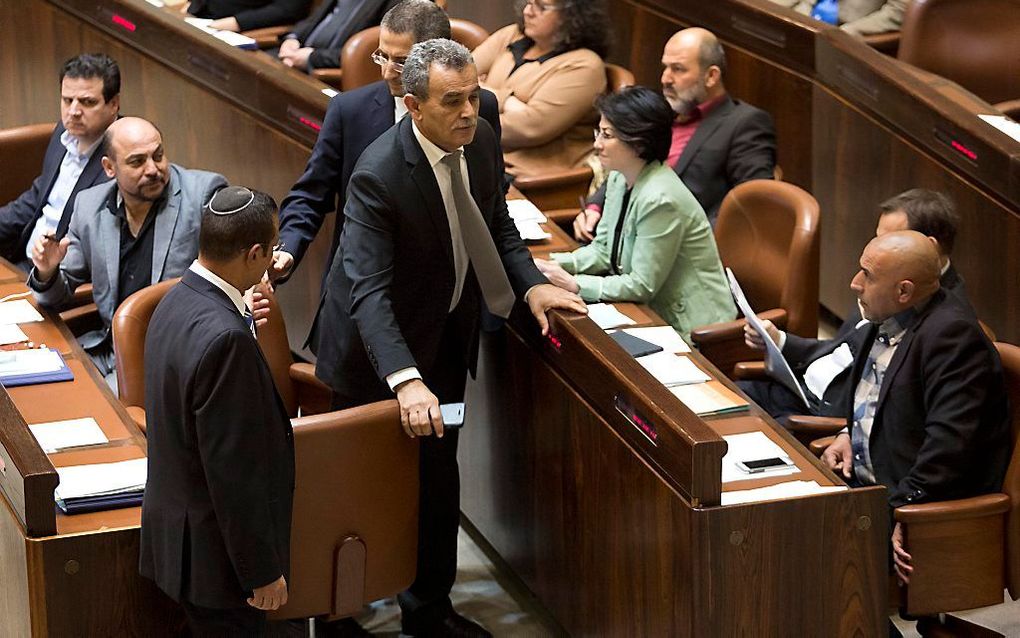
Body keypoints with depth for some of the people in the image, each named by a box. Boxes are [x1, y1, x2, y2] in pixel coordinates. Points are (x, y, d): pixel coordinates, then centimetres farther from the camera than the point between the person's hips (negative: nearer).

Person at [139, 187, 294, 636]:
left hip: (178, 526, 10)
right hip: (215, 549, -10)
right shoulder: (223, 339, -28)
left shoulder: (178, 302, 3)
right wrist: (263, 571, -18)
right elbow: (235, 471, -25)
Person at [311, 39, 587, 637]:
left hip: (447, 335, 6)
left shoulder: (481, 139, -10)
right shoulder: (379, 175, -32)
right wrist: (406, 381, -50)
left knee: (437, 474, 17)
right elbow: (368, 290, -39)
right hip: (379, 343, -6)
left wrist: (532, 284, -11)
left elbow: (497, 225, 8)